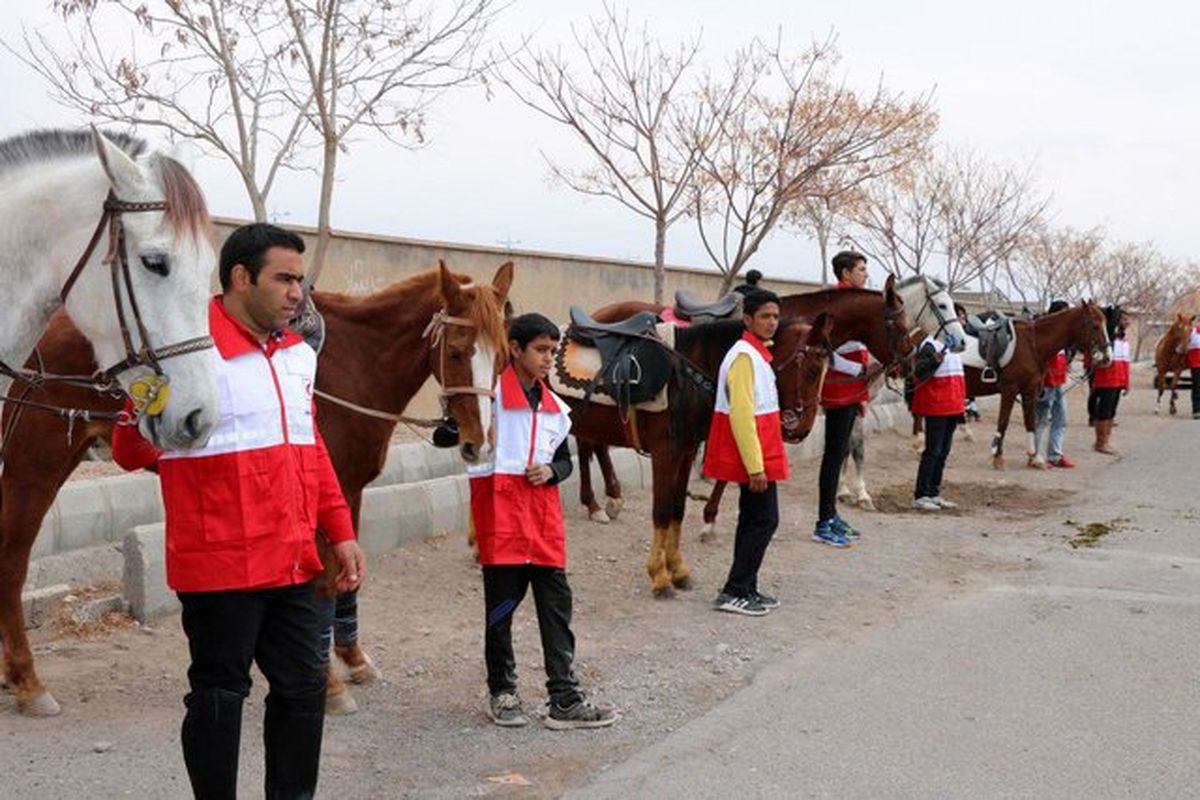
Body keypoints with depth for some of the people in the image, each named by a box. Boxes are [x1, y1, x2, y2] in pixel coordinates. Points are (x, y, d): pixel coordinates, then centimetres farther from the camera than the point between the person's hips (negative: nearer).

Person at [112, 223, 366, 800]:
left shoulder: (298, 353, 11)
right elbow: (132, 452, -15)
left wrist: (340, 533, 16)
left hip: (293, 564, 7)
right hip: (222, 565, -7)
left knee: (305, 686, 14)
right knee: (220, 694, 5)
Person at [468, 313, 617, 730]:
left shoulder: (554, 406, 13)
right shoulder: (490, 393, -5)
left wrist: (551, 470, 0)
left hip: (543, 507, 5)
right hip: (500, 507, -5)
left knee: (556, 602, 3)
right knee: (502, 603, 4)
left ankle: (565, 699, 7)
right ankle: (502, 692, 21)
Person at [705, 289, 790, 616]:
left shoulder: (757, 353, 15)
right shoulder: (744, 356, -17)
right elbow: (741, 414, -23)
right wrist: (755, 466, -24)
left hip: (759, 456, 10)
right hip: (755, 456, -10)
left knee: (753, 519, 14)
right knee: (764, 519, -7)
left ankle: (745, 589, 21)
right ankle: (734, 593, -3)